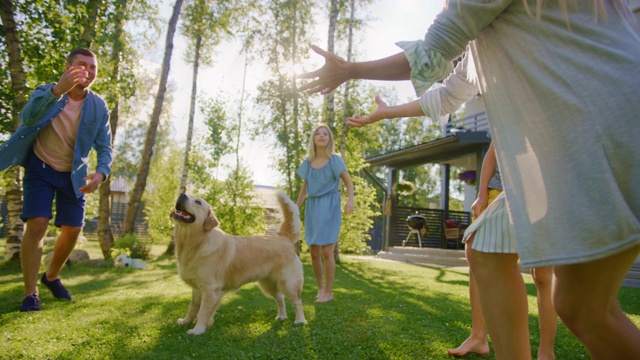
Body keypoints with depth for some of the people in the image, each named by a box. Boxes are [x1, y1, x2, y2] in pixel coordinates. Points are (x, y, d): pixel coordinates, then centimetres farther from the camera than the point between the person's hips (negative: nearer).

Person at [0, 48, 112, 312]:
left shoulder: (99, 107, -8)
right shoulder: (46, 91, -12)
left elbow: (104, 148, -7)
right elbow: (27, 117, -33)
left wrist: (101, 173, -28)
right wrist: (58, 90, -49)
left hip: (73, 174, 2)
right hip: (41, 168, -2)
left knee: (73, 229, 1)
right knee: (37, 224, -16)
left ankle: (51, 277, 28)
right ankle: (30, 293, -3)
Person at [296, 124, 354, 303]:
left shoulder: (335, 159, -3)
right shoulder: (308, 162, 8)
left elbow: (348, 182, -5)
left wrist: (350, 200, -23)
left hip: (329, 206, -4)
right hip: (312, 206, 5)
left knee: (326, 250, -7)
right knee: (314, 252, 6)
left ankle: (329, 291, 7)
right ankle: (320, 287, 25)